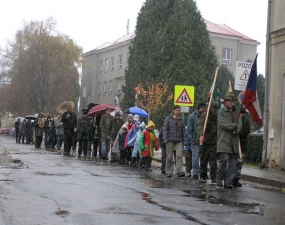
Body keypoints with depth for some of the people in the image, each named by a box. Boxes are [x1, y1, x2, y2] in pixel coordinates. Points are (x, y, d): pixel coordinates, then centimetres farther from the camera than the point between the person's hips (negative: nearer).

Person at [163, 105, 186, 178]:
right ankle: (168, 172, 12)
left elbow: (183, 131, 13)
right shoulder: (168, 119, 3)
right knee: (169, 156, 3)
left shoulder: (181, 120, 11)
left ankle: (179, 172, -16)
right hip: (170, 140, -2)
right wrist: (165, 139, -9)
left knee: (179, 155, -12)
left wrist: (184, 140, 7)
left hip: (179, 140, 2)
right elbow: (165, 129, -1)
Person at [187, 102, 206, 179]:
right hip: (195, 140, -3)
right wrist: (191, 139, -8)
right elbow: (189, 129, -2)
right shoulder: (192, 116, -2)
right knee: (195, 157, 0)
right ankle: (195, 173, 6)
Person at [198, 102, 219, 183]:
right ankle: (202, 177, 12)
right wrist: (201, 135, -36)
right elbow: (201, 126, -19)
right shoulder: (204, 115, -3)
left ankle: (213, 177, 1)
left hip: (213, 142, 3)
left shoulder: (216, 117, 14)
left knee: (213, 160, -2)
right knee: (203, 160, 2)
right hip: (204, 141, -3)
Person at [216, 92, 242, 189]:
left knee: (233, 163, 3)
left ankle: (228, 182, 8)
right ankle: (219, 181, 1)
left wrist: (236, 130, -10)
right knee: (223, 161, -11)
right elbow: (222, 123, -11)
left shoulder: (236, 112, 19)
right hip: (224, 141, -5)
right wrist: (234, 126, -7)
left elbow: (240, 124, 9)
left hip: (234, 141, 6)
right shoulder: (221, 111, 3)